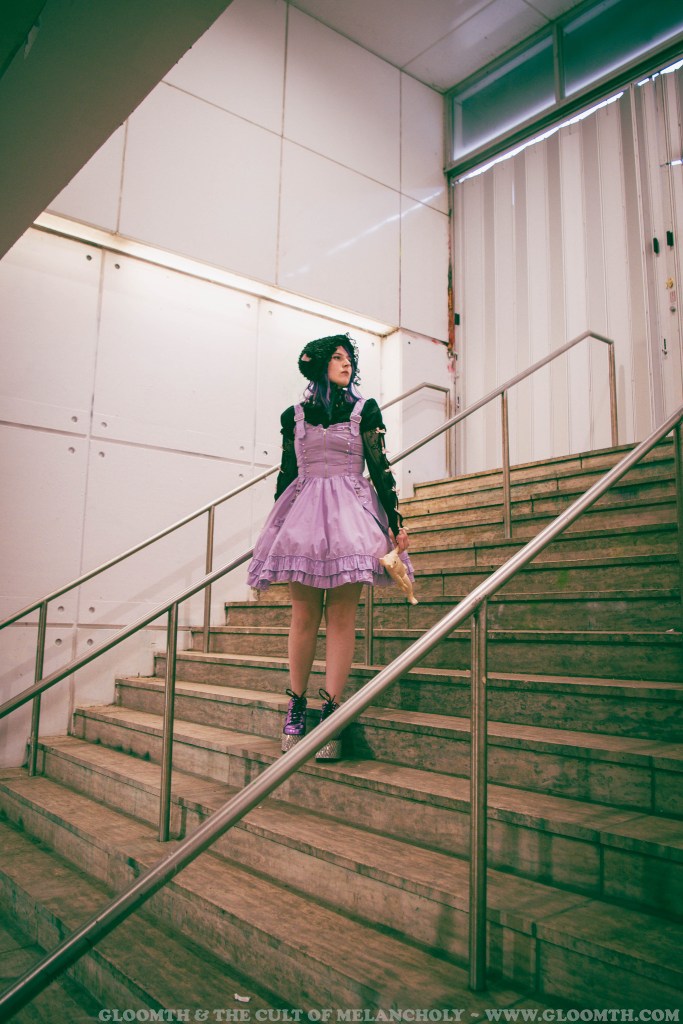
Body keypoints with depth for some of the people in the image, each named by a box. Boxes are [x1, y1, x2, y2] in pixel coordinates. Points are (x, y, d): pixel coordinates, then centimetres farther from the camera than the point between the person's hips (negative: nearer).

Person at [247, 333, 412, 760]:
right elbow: (286, 474, 15)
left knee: (342, 617, -5)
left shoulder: (364, 410, 8)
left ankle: (331, 712, -2)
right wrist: (274, 528, 14)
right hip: (304, 515, 1)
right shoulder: (293, 415, 12)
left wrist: (396, 523, -1)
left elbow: (381, 469, 4)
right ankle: (296, 705, 10)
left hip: (350, 515, -1)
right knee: (304, 615, 1)